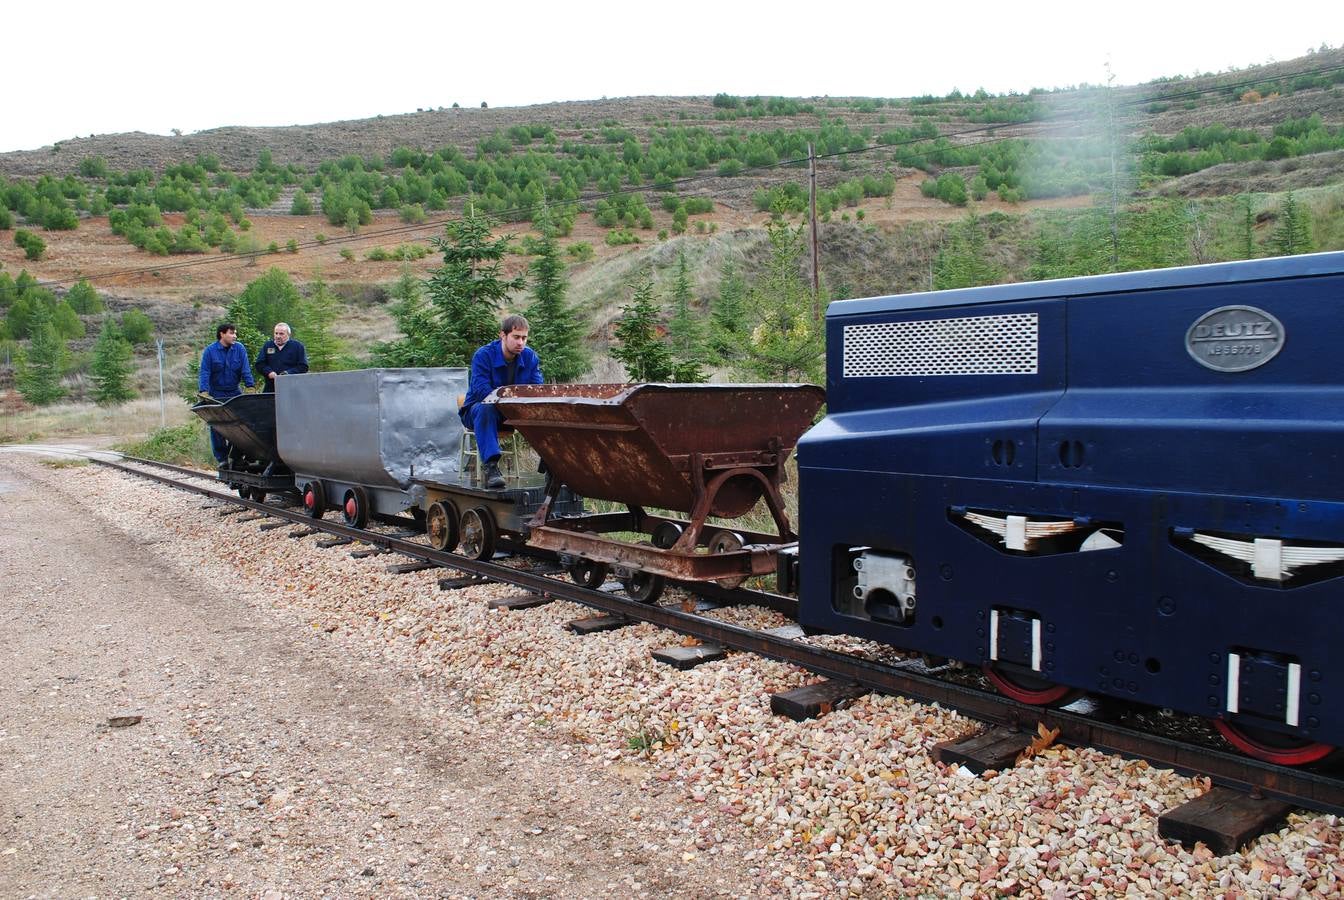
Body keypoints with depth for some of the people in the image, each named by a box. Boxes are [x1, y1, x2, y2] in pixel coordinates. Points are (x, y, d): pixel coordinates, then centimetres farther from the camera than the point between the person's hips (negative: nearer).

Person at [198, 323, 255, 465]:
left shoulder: (239, 349, 1)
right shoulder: (210, 351, -4)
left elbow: (246, 369, -1)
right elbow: (204, 372, -9)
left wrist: (251, 386, -13)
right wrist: (204, 392, -20)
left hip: (234, 393, 2)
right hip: (216, 394, -2)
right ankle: (221, 458, 8)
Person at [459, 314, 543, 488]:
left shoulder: (530, 356, -2)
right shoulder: (483, 355, -16)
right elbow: (481, 391, -27)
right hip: (478, 408, -3)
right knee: (486, 408, -39)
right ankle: (491, 466, -45)